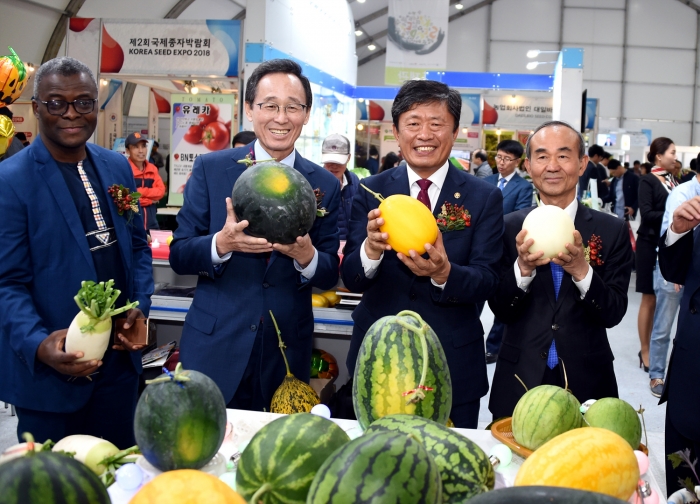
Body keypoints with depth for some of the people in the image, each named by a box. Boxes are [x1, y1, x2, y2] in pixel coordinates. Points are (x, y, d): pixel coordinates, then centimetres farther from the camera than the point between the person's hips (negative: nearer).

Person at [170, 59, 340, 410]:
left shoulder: (325, 184, 2)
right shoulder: (210, 169, -1)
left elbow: (330, 276, 3)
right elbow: (178, 256, -2)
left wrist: (306, 256, -20)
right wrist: (222, 243, -23)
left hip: (285, 354, 1)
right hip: (214, 348, -1)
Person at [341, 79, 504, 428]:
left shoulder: (484, 198, -2)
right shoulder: (371, 191, 0)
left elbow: (486, 282, -8)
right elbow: (351, 279, -5)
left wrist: (444, 272, -30)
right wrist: (372, 248, -28)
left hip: (454, 368, -1)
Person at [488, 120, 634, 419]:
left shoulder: (613, 230, -4)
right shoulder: (508, 227, -2)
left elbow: (614, 314, -8)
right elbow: (501, 310, -5)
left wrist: (581, 270, -26)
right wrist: (523, 268, -23)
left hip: (587, 382, 0)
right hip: (520, 381, 0)